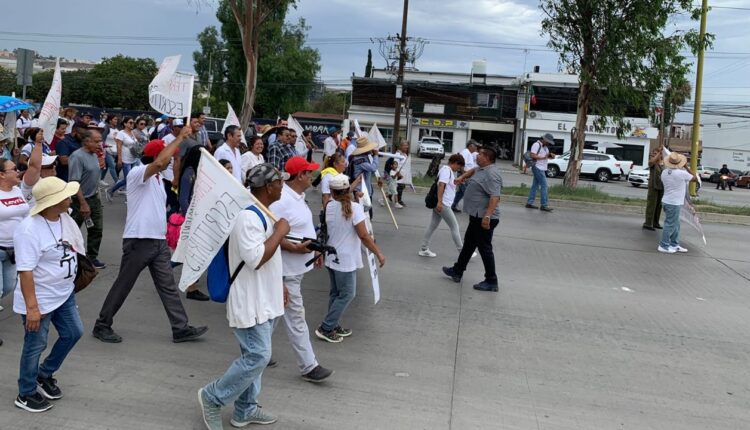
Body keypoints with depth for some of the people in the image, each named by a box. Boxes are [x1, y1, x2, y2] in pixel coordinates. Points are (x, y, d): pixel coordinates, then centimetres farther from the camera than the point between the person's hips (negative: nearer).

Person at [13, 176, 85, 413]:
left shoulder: (63, 217, -1)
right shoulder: (29, 230, -27)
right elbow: (25, 271, -28)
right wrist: (32, 307, -28)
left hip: (64, 294, 8)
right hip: (40, 300, -8)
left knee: (73, 333, 16)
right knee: (35, 346, 6)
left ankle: (45, 375, 37)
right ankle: (26, 394, 27)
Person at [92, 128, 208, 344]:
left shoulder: (157, 178, 16)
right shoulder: (137, 173, -11)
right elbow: (160, 162, -32)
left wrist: (165, 235, 19)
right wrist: (179, 138, -26)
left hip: (159, 241, 8)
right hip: (138, 241, -8)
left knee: (168, 286, 7)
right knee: (123, 286, 4)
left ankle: (181, 328, 10)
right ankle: (102, 326, 19)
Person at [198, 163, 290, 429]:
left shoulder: (261, 213, 11)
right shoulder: (248, 217, -22)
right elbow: (256, 259, -28)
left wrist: (278, 285, 22)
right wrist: (280, 232, -19)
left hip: (264, 299, 10)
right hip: (250, 301, -10)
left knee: (255, 355, 15)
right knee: (258, 357, -7)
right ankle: (212, 397, 9)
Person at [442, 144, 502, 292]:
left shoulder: (491, 173, -20)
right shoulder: (482, 169, 11)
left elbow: (495, 196, -30)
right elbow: (473, 171, 37)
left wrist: (487, 216, -37)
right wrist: (463, 177, 22)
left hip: (484, 218, -11)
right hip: (477, 216, 11)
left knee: (484, 248, -4)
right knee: (468, 244, 20)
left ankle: (491, 282, 5)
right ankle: (457, 271, 34)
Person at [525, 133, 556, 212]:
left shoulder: (545, 146, 18)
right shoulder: (536, 145, -11)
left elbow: (547, 155, 21)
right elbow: (533, 156, -20)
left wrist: (551, 155, -1)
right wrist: (543, 157, -26)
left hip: (542, 169, 10)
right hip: (538, 168, -10)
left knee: (535, 185, 10)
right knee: (544, 185, -11)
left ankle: (529, 203, 14)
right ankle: (544, 205, -11)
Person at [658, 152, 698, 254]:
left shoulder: (664, 172, 2)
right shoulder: (682, 173, -17)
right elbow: (695, 179, -1)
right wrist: (686, 167, 4)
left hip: (666, 201, 8)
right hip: (674, 203, -8)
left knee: (675, 225, 18)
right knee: (670, 224, 0)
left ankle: (674, 245, 24)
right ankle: (664, 246, 5)